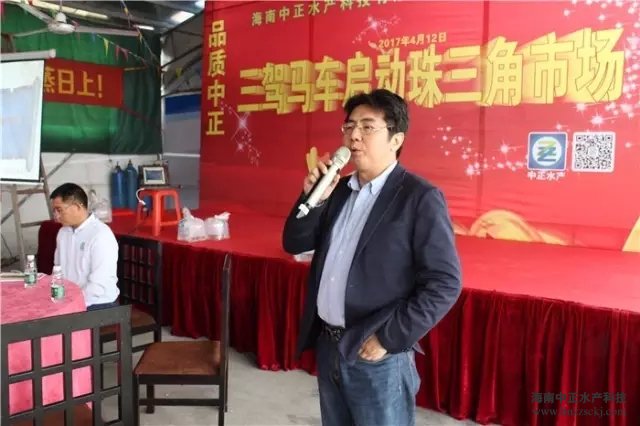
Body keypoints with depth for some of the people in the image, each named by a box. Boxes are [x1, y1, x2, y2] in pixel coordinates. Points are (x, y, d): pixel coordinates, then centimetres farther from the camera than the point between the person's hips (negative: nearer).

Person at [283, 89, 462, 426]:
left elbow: (444, 284, -17)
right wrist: (313, 198, -9)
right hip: (328, 346, 7)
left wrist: (388, 339, -16)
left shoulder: (420, 198, -14)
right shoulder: (338, 190, 6)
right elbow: (294, 244, 8)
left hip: (378, 358, -6)